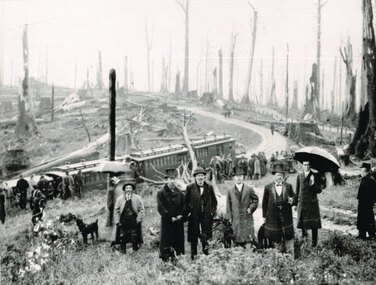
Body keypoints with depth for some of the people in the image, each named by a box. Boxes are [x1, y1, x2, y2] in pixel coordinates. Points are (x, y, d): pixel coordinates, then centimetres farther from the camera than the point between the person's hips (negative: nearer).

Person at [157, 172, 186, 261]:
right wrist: (170, 217, -14)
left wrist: (181, 215, -5)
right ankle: (165, 258, 6)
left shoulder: (179, 192, 10)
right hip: (167, 222, -4)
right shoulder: (161, 193, -3)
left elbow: (184, 205, 11)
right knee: (166, 241, -1)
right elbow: (161, 208, -9)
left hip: (178, 221, 4)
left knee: (178, 240, 7)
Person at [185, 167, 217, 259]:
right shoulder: (190, 188, -1)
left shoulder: (209, 187, 4)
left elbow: (214, 201, 12)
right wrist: (188, 212, -4)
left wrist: (212, 211, 3)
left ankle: (206, 250, 13)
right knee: (194, 236, 6)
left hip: (206, 216, 1)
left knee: (205, 236, 0)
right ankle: (193, 255, 18)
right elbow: (186, 201, 4)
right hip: (194, 216, -1)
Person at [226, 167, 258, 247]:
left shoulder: (249, 189, 6)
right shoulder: (230, 191, 8)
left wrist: (251, 208, -2)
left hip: (247, 217, -1)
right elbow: (228, 205, 8)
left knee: (250, 237, -4)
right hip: (236, 219, 1)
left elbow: (255, 200, 13)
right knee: (238, 239, 3)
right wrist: (229, 217, 2)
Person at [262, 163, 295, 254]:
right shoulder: (268, 188, 3)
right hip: (273, 217, -1)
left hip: (286, 217, 1)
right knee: (276, 239, 7)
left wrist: (292, 200, -12)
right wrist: (264, 216, 3)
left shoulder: (288, 186, 6)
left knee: (288, 237, 4)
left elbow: (294, 197, 13)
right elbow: (265, 203, 5)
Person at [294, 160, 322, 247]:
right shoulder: (299, 176, 8)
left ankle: (314, 242, 9)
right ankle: (304, 233, 33)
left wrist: (313, 184, -21)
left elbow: (319, 190, -3)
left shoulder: (315, 176, 1)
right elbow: (297, 190, 11)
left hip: (312, 203, -2)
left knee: (314, 224, -1)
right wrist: (295, 203, 8)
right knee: (301, 221, 2)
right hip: (302, 203, 2)